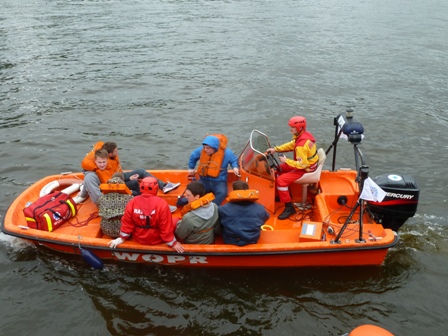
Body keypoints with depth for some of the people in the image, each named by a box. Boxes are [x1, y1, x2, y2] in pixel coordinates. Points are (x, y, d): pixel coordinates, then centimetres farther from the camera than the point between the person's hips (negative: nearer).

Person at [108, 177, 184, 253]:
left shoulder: (132, 202, -15)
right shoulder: (162, 204, -25)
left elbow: (127, 223, -6)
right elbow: (166, 226, -20)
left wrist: (122, 238, 8)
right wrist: (173, 243, -9)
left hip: (138, 239, 4)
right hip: (157, 240, -4)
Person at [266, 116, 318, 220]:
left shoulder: (302, 145, -33)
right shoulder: (303, 135, -3)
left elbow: (302, 164, -31)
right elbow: (291, 145, 11)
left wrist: (286, 161, -23)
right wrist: (275, 149, 2)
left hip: (306, 168, -10)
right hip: (306, 162, 10)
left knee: (281, 180, -20)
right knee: (279, 169, 17)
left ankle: (289, 207, -11)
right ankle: (284, 194, 31)